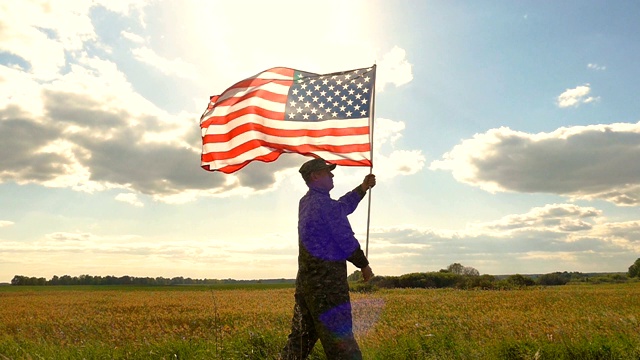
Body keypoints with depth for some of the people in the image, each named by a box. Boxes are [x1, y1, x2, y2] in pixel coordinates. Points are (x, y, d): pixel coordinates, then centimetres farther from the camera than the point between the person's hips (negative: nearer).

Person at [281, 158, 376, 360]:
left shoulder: (306, 202, 13)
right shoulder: (326, 204, -15)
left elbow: (341, 207, 26)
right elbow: (347, 241, -12)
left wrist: (363, 188, 24)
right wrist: (364, 265, 3)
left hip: (306, 280, 9)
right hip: (327, 283, -9)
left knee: (300, 337, 15)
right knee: (340, 343, -4)